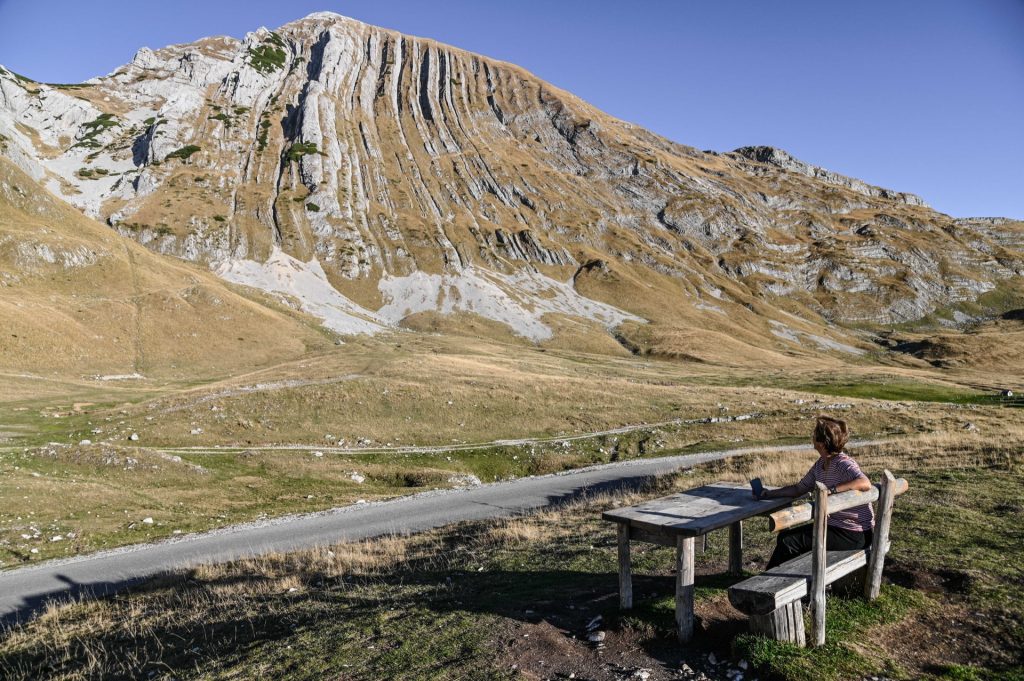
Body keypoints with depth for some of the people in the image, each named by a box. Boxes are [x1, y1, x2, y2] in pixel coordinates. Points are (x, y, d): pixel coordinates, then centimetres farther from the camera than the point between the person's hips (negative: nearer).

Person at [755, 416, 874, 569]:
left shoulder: (843, 463, -20)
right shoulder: (820, 464, 7)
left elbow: (865, 484, -39)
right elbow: (799, 488, 16)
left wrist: (831, 490, -41)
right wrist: (769, 494, 12)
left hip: (854, 534, -9)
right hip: (834, 525, 9)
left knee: (789, 541, -13)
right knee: (784, 535, 5)